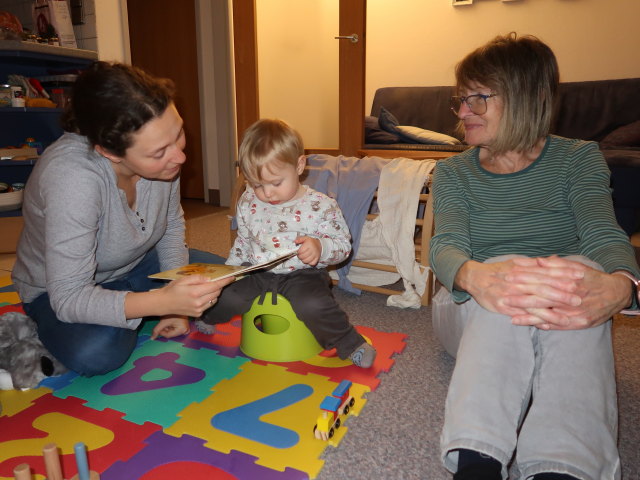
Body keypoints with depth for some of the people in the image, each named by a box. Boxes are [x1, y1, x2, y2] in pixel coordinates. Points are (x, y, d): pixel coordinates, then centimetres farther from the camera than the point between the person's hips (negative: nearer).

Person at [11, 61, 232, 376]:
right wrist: (164, 301, -49)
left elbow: (172, 224, -3)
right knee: (96, 353, -32)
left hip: (134, 266, 5)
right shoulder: (72, 176, -38)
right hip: (59, 290, -4)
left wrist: (178, 302, -12)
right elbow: (68, 298, -35)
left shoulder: (161, 154, -21)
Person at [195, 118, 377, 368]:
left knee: (313, 305, -33)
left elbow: (343, 244, -9)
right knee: (223, 294, -13)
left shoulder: (320, 206, -11)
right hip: (257, 273, 5)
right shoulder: (248, 203, 3)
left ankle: (351, 344, -7)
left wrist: (320, 247, -29)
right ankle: (202, 318, 26)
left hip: (303, 275, -4)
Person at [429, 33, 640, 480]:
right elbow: (446, 246, -15)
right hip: (471, 315, 0)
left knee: (584, 270, -33)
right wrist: (475, 276, -42)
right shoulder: (453, 172, 3)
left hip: (562, 329, 1)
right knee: (506, 278, -34)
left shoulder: (579, 159, 3)